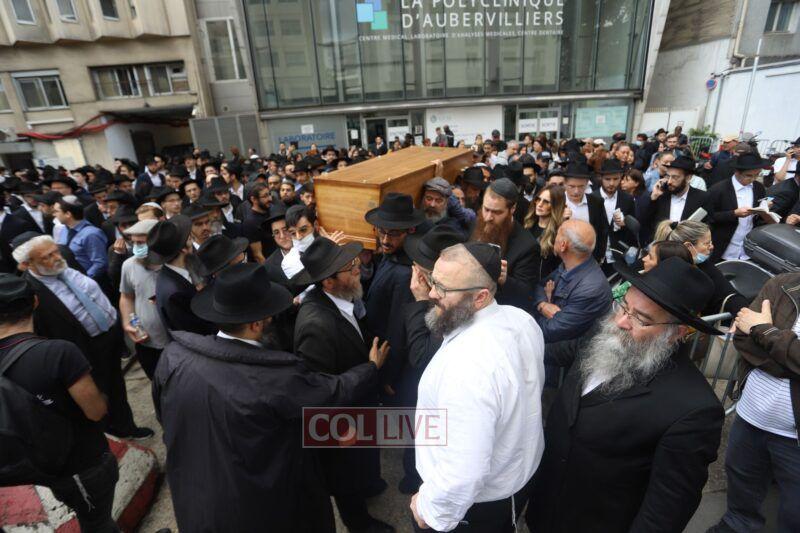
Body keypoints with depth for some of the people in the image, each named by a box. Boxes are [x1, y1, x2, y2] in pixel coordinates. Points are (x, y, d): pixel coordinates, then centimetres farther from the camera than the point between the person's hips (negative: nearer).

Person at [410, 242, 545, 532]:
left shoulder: (466, 367, -40)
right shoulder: (522, 320, -13)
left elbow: (463, 475, -35)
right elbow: (530, 390, 5)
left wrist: (429, 507, -17)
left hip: (475, 501, -7)